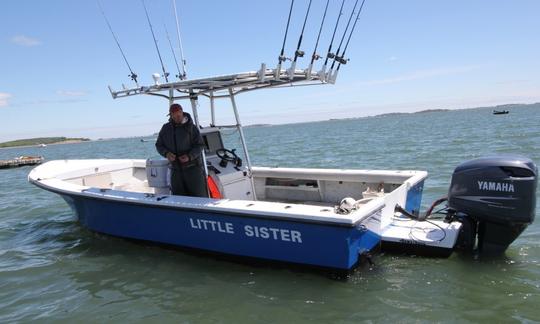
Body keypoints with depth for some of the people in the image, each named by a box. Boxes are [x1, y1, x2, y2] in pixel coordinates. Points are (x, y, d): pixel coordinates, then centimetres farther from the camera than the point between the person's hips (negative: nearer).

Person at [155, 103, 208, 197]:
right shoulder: (166, 128, 8)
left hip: (193, 167, -4)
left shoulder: (191, 127, -3)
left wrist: (190, 156, -22)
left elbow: (200, 145, -5)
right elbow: (159, 145, 12)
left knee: (199, 196, -3)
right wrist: (166, 153, -9)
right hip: (176, 169, 4)